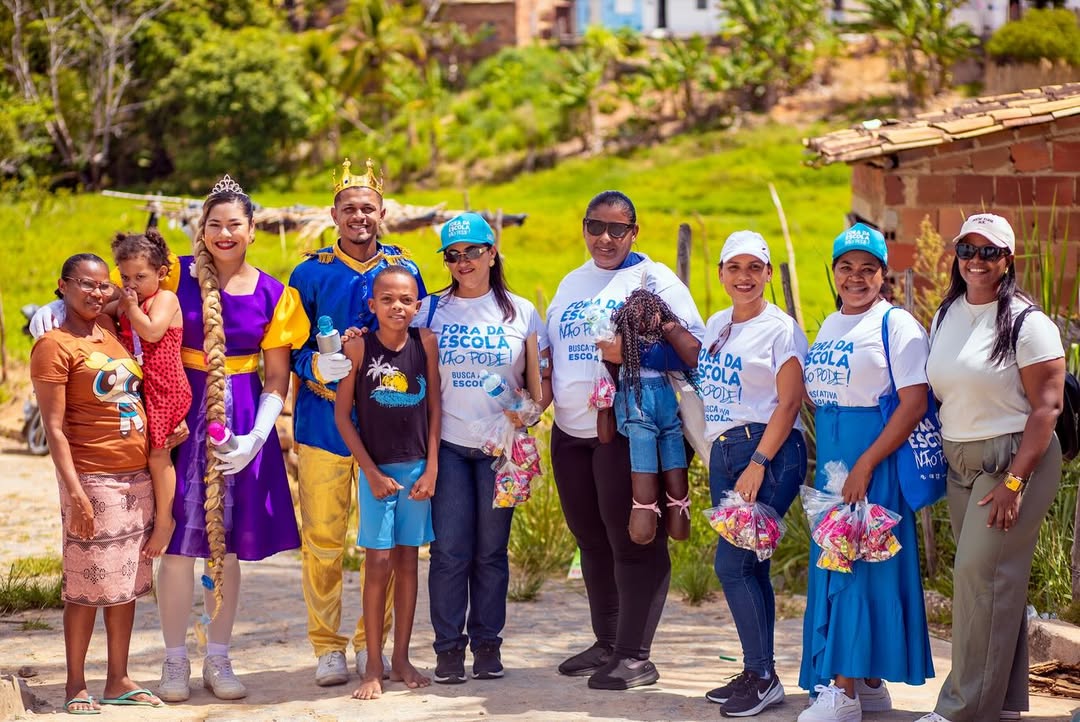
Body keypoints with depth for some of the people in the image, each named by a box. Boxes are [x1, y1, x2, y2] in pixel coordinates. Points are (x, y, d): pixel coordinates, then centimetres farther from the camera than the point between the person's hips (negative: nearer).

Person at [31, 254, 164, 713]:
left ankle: (118, 681, 17)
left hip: (137, 477, 7)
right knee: (87, 587, -2)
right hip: (94, 481, -7)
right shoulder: (54, 346, -9)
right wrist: (75, 492, -18)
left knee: (127, 582, 10)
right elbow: (54, 429, -12)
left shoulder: (111, 331, 11)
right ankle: (76, 686, 7)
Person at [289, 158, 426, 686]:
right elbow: (289, 348, 3)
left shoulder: (404, 271, 7)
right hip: (323, 422, -1)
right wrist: (321, 366, -16)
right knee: (323, 539, -1)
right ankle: (327, 648, 10)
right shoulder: (310, 274, 3)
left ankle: (372, 643, 16)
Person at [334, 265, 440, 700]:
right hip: (376, 468, -2)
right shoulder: (358, 347, -8)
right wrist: (372, 472, -8)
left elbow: (435, 406, 3)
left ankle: (401, 659, 18)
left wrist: (432, 467, -3)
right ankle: (373, 668, 3)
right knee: (378, 562, -4)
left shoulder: (425, 342, -2)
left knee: (408, 561, 8)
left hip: (418, 467, 2)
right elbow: (343, 415, -5)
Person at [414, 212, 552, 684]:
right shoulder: (430, 311, 5)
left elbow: (544, 382, 6)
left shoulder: (520, 312, 6)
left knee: (491, 549, 4)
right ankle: (449, 646, 4)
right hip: (447, 445, 0)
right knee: (450, 549, -4)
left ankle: (487, 644, 14)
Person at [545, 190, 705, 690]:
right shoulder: (571, 285, 18)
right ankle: (606, 643, 24)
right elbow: (552, 351, 26)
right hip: (571, 432, 7)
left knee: (634, 542, -4)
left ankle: (635, 655, -1)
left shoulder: (654, 279, -3)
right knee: (592, 541, 13)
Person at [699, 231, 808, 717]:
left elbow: (788, 403, -13)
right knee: (748, 567, 9)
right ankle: (755, 675, 14)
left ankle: (764, 677, -6)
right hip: (721, 452, 7)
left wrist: (757, 464, -19)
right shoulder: (716, 326, 14)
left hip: (768, 452, -7)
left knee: (732, 563, -13)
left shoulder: (781, 329, -7)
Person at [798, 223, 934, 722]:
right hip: (830, 457, 8)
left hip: (877, 456, -8)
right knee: (831, 564, 8)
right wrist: (825, 465, 10)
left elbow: (915, 402, -16)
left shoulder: (896, 324, -8)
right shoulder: (829, 327, 16)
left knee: (857, 566, -10)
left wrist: (865, 465, -21)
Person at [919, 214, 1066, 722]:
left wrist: (1014, 480, -19)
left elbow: (1048, 405, -14)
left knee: (980, 574, -11)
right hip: (959, 464, 6)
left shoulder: (1026, 322, -10)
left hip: (1014, 458, -6)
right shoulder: (946, 317, 11)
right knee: (994, 582, 9)